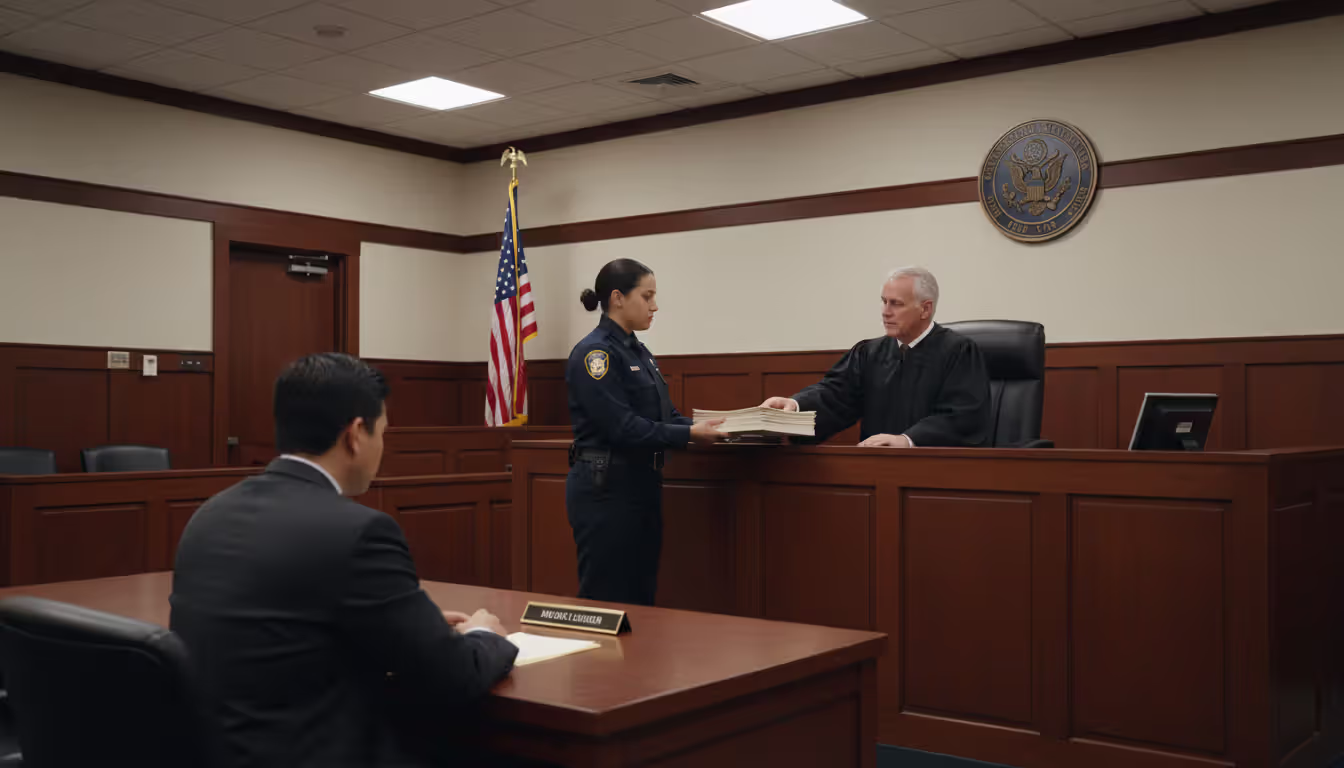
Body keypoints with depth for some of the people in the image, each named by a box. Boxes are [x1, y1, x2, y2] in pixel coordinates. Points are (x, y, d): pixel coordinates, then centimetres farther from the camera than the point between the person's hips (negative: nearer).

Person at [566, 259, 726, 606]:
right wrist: (690, 434, -22)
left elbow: (663, 414, 13)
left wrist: (707, 427, -3)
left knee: (642, 597, 14)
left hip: (642, 485, 9)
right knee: (607, 603, -1)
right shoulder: (594, 353, -15)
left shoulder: (637, 350, 14)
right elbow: (623, 427, -22)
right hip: (606, 490, -9)